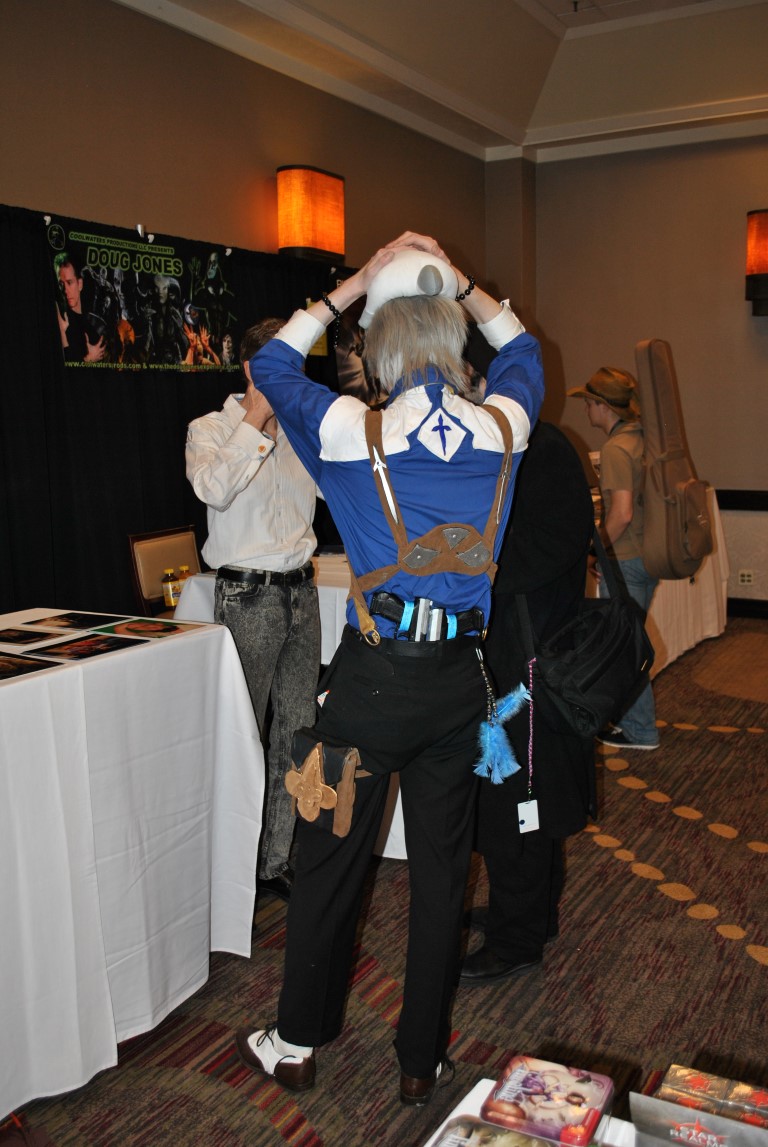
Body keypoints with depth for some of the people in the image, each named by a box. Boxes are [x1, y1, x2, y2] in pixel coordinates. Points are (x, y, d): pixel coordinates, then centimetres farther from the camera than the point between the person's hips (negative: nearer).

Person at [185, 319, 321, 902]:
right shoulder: (212, 430, -4)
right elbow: (214, 489, -23)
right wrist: (257, 417, -18)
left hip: (300, 588, 6)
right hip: (248, 595, -6)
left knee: (297, 729, 9)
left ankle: (280, 858, 21)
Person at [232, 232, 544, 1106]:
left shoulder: (357, 433, -10)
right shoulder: (502, 428, -2)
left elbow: (270, 364, 9)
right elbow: (522, 348, 22)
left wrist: (355, 284, 9)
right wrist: (457, 284, 18)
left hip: (373, 675, -3)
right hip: (459, 679, 3)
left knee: (330, 862, 13)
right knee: (440, 867, 14)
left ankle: (297, 1044, 32)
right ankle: (422, 1060, 29)